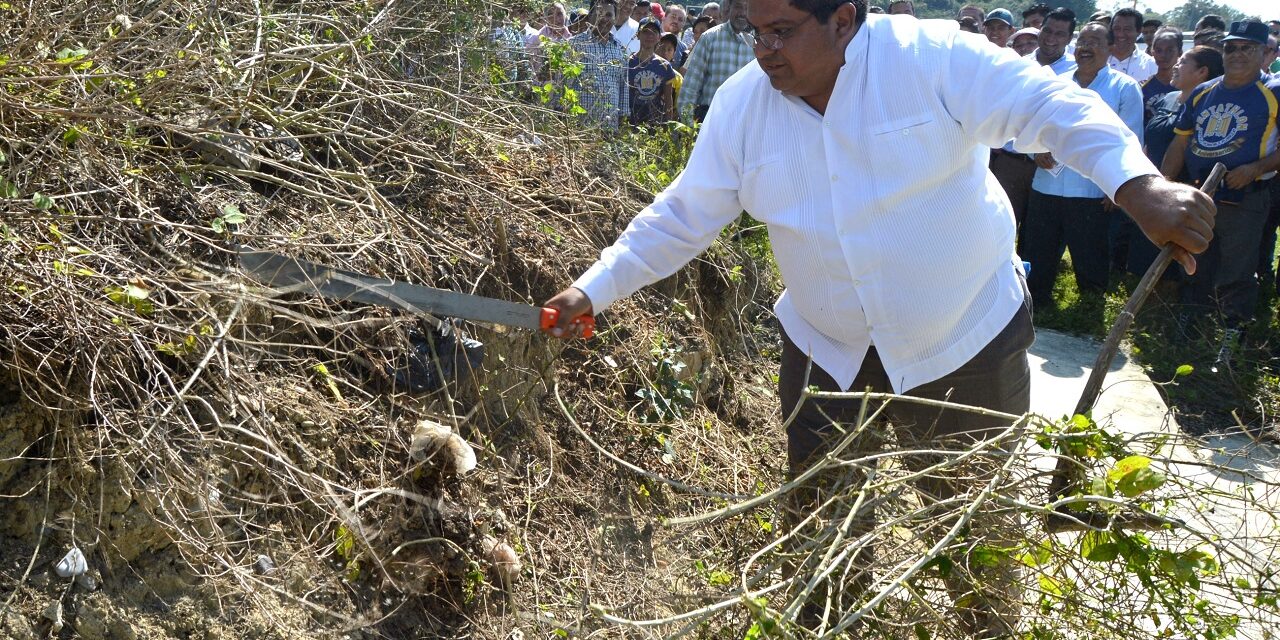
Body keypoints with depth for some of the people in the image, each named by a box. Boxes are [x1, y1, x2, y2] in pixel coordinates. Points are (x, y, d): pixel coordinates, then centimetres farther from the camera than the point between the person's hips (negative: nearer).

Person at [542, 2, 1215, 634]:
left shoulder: (931, 57, -20)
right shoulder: (740, 105, -8)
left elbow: (1050, 107, -25)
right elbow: (678, 219, -2)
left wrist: (1139, 183, -42)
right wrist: (592, 291, -6)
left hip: (968, 343, -3)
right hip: (825, 349, 3)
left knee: (979, 520, 15)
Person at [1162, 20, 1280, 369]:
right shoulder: (1202, 94, 10)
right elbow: (1180, 144, 14)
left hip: (1244, 199, -6)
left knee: (1235, 278, -2)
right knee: (1194, 271, 17)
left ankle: (1230, 342, 6)